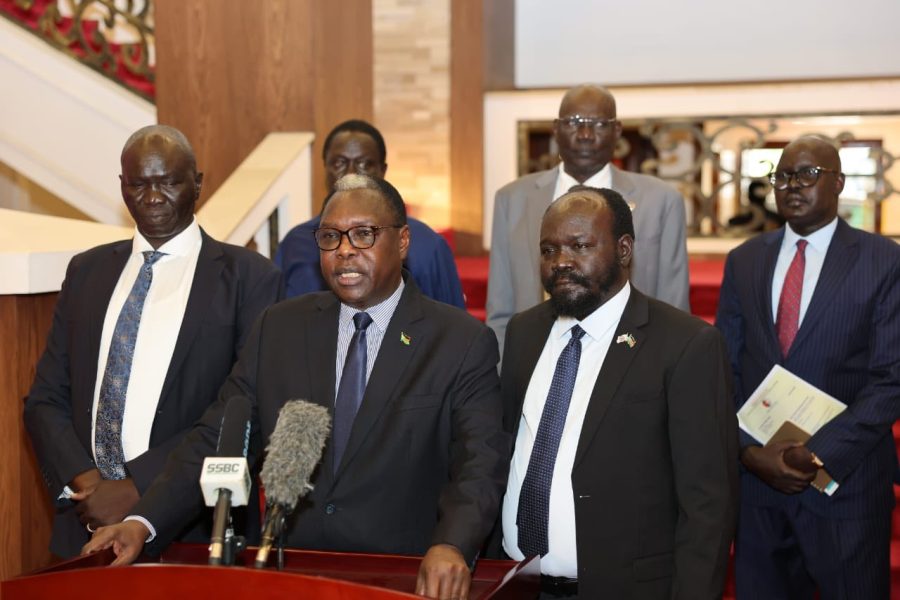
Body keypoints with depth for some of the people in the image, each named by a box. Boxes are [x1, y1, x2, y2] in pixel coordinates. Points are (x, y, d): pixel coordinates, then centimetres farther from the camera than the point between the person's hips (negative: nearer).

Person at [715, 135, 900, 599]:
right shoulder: (744, 261, 8)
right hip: (756, 475, 3)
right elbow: (724, 369, 6)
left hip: (845, 479, -3)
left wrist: (819, 453, -17)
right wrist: (748, 450, -8)